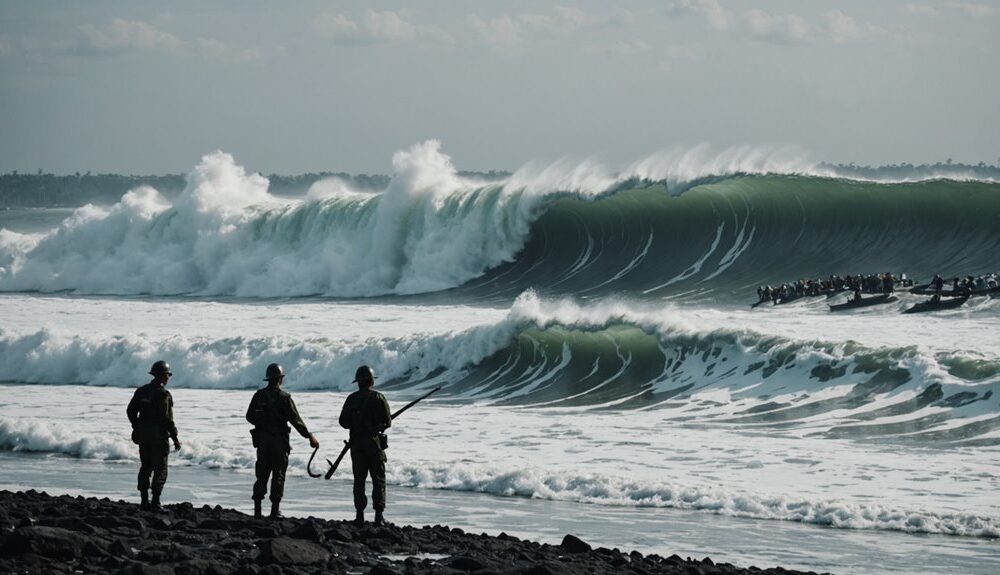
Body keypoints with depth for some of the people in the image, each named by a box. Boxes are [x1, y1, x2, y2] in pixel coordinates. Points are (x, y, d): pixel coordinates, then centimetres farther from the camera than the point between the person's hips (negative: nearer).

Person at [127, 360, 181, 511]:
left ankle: (144, 501, 12)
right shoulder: (164, 395, -14)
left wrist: (137, 427, 21)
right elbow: (167, 419, -18)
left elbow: (130, 411, 8)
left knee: (145, 468, 13)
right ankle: (155, 503, -4)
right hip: (159, 435, -6)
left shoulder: (142, 391, 5)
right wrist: (175, 439, -12)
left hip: (143, 435, 6)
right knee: (160, 470, 1)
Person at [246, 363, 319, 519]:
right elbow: (295, 420, -14)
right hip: (279, 440, -4)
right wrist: (309, 436, -9)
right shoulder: (283, 397, -11)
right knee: (278, 475, 2)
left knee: (262, 475, 10)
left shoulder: (259, 395, 2)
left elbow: (249, 416, 8)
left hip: (262, 440, 4)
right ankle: (275, 510, 0)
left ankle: (257, 510, 6)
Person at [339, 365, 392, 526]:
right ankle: (379, 515, -4)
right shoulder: (378, 398, -6)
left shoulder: (352, 399, 0)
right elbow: (387, 422, -5)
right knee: (378, 480, 3)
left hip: (356, 444, 2)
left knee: (359, 480, 8)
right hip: (374, 443, -2)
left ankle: (360, 515, 4)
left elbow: (343, 422, 1)